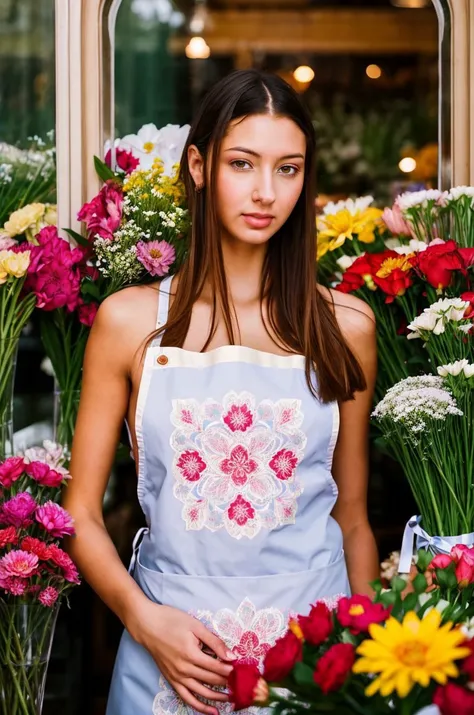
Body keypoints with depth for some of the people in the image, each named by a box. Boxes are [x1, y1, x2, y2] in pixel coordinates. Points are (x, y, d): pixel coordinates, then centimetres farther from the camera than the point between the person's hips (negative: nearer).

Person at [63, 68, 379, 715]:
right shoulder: (130, 321, -2)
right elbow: (82, 513, 0)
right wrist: (143, 618, -13)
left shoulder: (345, 326, 2)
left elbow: (352, 516, 9)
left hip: (315, 650, 1)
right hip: (171, 651, -1)